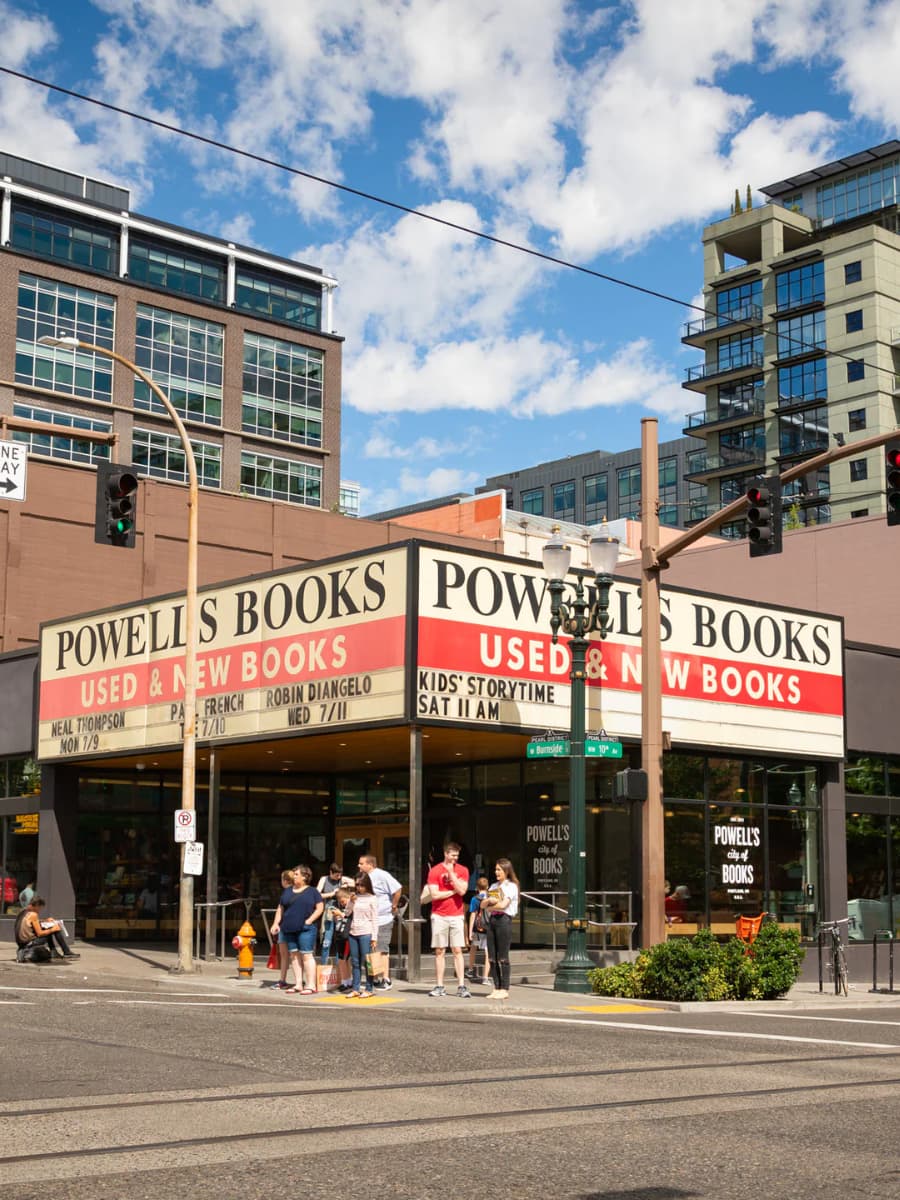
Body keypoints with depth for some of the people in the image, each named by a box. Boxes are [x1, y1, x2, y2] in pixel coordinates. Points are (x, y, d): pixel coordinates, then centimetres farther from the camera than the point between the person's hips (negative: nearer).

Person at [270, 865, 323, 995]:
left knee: (306, 955, -8)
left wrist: (309, 920, -11)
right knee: (294, 955, 6)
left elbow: (320, 908, -1)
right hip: (290, 929, 5)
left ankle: (310, 986, -6)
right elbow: (280, 908, 18)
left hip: (305, 929, -5)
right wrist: (276, 923, 6)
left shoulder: (312, 891, 3)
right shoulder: (287, 891, 17)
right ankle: (298, 985, 12)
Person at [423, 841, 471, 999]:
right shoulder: (435, 871, -1)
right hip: (439, 916, -1)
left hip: (457, 915, 1)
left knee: (457, 950, -2)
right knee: (439, 951, 1)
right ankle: (439, 986, 5)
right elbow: (434, 895, -9)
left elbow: (462, 890, -9)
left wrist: (451, 873, -10)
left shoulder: (462, 870, 6)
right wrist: (453, 891, -5)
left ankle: (461, 986, -4)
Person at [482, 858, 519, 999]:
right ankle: (496, 988, 9)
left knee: (502, 957, -6)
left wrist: (489, 907, 0)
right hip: (492, 920, 7)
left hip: (504, 920, -7)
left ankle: (504, 989, -2)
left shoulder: (511, 886, -2)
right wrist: (488, 900, -6)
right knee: (492, 957, 4)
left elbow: (503, 904, -14)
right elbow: (482, 905, 16)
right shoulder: (494, 887, 20)